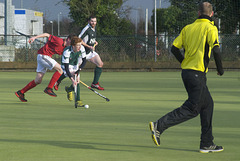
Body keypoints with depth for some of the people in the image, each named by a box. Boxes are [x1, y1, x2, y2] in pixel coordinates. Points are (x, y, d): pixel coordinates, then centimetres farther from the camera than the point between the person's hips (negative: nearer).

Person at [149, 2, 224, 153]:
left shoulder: (188, 28, 11)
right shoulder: (210, 28, -7)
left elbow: (174, 48, 8)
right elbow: (216, 49, -18)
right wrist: (220, 68, -4)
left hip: (187, 71, 8)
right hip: (197, 74, -8)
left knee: (207, 104, 15)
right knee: (192, 109, -6)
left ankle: (207, 144, 15)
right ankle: (159, 126, -15)